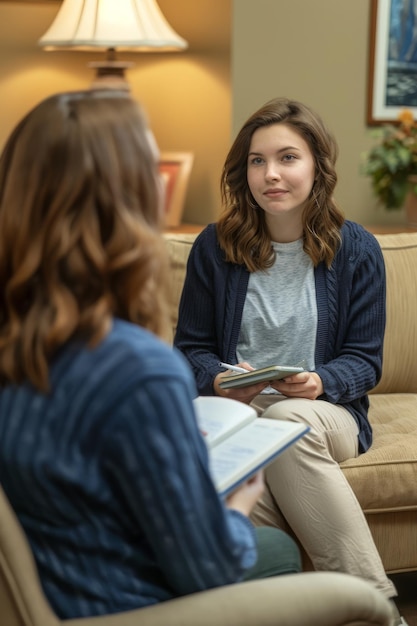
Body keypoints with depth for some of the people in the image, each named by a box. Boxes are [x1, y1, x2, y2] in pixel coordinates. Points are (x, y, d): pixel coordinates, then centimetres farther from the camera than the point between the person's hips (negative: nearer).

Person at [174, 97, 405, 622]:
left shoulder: (356, 249, 5)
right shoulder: (213, 247, 7)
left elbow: (364, 360, 6)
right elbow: (191, 347, 11)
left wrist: (320, 382, -16)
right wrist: (220, 380, -12)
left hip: (326, 411, 0)